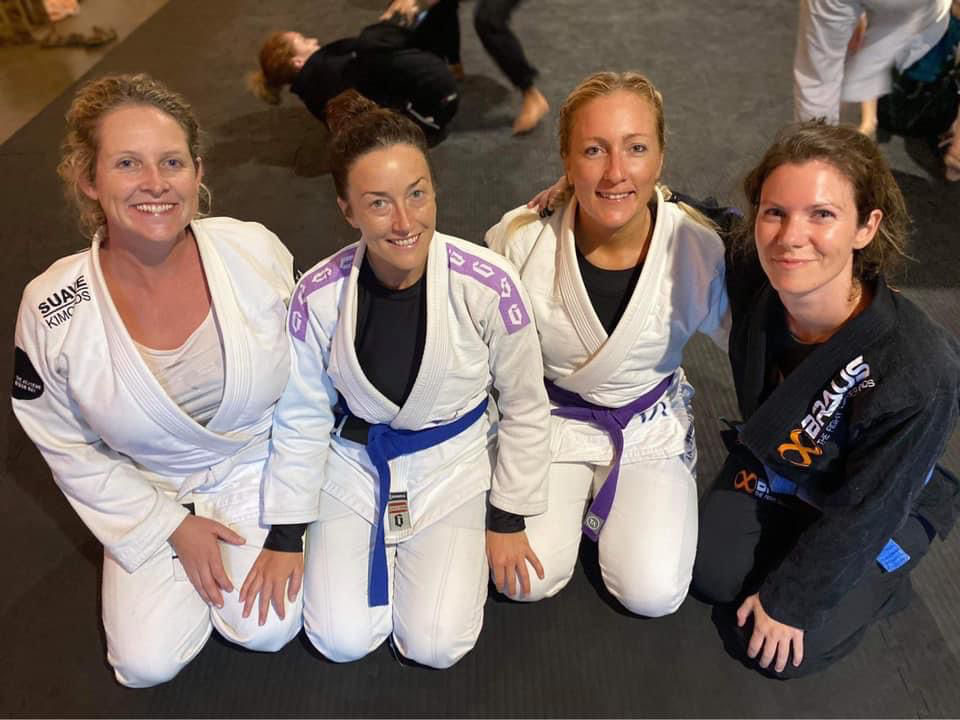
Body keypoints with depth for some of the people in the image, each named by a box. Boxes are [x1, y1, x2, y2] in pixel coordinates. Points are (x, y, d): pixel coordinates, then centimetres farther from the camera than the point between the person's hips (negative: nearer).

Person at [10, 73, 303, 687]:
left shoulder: (257, 252, -21)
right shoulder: (51, 311, -22)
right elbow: (69, 447, -6)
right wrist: (173, 526, -6)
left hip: (258, 468, 0)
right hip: (147, 493, 1)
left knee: (265, 631, -8)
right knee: (148, 664, -2)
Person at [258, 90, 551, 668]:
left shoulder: (489, 285, -23)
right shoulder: (319, 295, -19)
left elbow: (525, 407, -8)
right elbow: (302, 420, -4)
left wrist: (509, 519, -2)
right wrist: (286, 534, 0)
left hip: (451, 463, -1)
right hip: (354, 460, 1)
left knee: (437, 646, -7)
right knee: (342, 641, -4)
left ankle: (433, 550, 24)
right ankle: (386, 548, 26)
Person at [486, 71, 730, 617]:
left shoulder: (700, 248, -23)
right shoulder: (522, 241, -23)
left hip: (653, 424, 1)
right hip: (550, 417, 0)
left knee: (653, 593, -9)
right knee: (529, 581, -10)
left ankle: (605, 493, 20)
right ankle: (575, 490, 20)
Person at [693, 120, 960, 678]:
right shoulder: (753, 280, -28)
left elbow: (861, 512, -26)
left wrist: (789, 601, -15)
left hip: (881, 509, -4)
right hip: (775, 465, 4)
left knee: (775, 649, -4)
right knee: (713, 574, 2)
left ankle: (884, 580, 21)